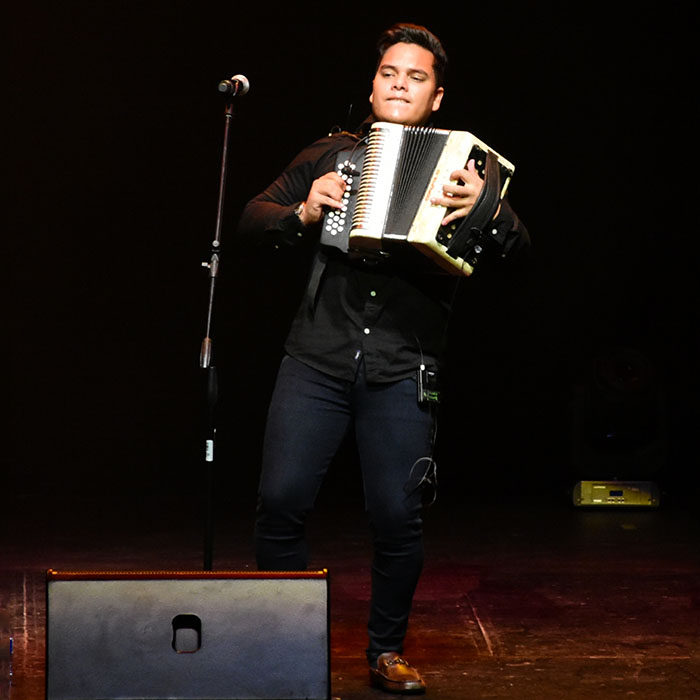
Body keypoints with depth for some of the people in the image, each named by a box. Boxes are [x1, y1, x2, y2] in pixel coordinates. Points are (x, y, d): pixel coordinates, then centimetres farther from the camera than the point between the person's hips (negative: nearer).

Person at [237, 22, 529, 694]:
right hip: (317, 359, 1)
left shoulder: (461, 169, 10)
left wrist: (487, 209, -24)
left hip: (402, 371, -1)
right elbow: (253, 216, 17)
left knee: (397, 517, -5)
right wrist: (302, 214, -4)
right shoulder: (331, 154, 14)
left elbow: (516, 246, -2)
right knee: (281, 500, -6)